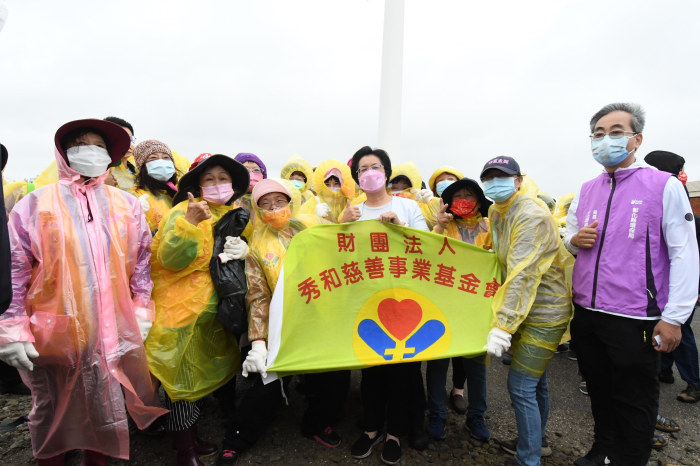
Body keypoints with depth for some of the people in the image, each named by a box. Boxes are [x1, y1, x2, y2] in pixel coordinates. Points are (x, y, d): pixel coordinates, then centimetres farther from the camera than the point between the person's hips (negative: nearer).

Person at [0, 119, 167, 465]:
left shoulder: (126, 205, 6)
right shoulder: (36, 204, 0)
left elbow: (141, 261, 6)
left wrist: (140, 313, 2)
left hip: (113, 334, 2)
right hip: (53, 335, -1)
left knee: (105, 413, 17)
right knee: (52, 417, 18)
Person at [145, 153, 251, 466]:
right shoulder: (184, 210, -12)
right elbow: (170, 259, -22)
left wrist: (244, 250, -6)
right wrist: (190, 222, -35)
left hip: (214, 310, 7)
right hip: (183, 310, -7)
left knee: (204, 374, 18)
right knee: (184, 378, 4)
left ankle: (190, 436, 39)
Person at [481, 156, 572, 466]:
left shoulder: (532, 215, -23)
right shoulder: (497, 213, 5)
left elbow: (522, 275, -31)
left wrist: (503, 325, -33)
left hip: (545, 312, -8)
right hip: (527, 309, 8)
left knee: (520, 386, -4)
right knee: (535, 381, 22)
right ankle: (535, 441, 40)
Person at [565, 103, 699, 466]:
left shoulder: (664, 185, -6)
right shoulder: (586, 191, 9)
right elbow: (569, 239, 19)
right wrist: (575, 239, -5)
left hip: (635, 319, -5)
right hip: (586, 314, 5)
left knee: (634, 401, 11)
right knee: (599, 391, 20)